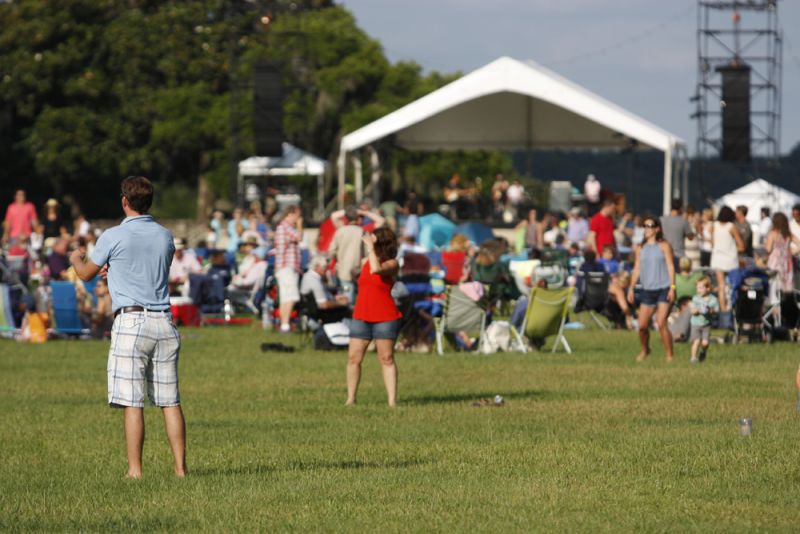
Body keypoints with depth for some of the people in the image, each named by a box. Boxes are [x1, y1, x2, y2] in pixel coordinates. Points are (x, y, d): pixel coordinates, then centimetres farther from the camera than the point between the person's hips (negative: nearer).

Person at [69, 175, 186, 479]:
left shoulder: (113, 237, -5)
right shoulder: (165, 237, 10)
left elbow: (86, 274, 9)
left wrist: (76, 258, 32)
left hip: (131, 320, -5)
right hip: (163, 321, 5)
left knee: (132, 402, -5)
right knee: (170, 401, 6)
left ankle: (135, 470, -7)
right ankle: (180, 467, 4)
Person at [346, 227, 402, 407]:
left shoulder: (392, 264, -7)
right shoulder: (365, 262, 11)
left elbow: (376, 270, -29)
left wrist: (370, 247, -22)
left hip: (385, 318, -5)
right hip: (361, 316, 6)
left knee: (386, 359, -3)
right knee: (353, 358, 1)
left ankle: (392, 401, -3)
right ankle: (351, 399, 7)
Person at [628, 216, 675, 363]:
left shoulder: (663, 246, 0)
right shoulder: (641, 249, 13)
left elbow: (670, 266, -3)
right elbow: (637, 269, 15)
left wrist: (672, 287, -11)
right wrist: (631, 288, 7)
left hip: (663, 290, -5)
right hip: (647, 290, 5)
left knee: (661, 323, -14)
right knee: (642, 325, 1)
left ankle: (669, 355, -6)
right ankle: (644, 350, 27)